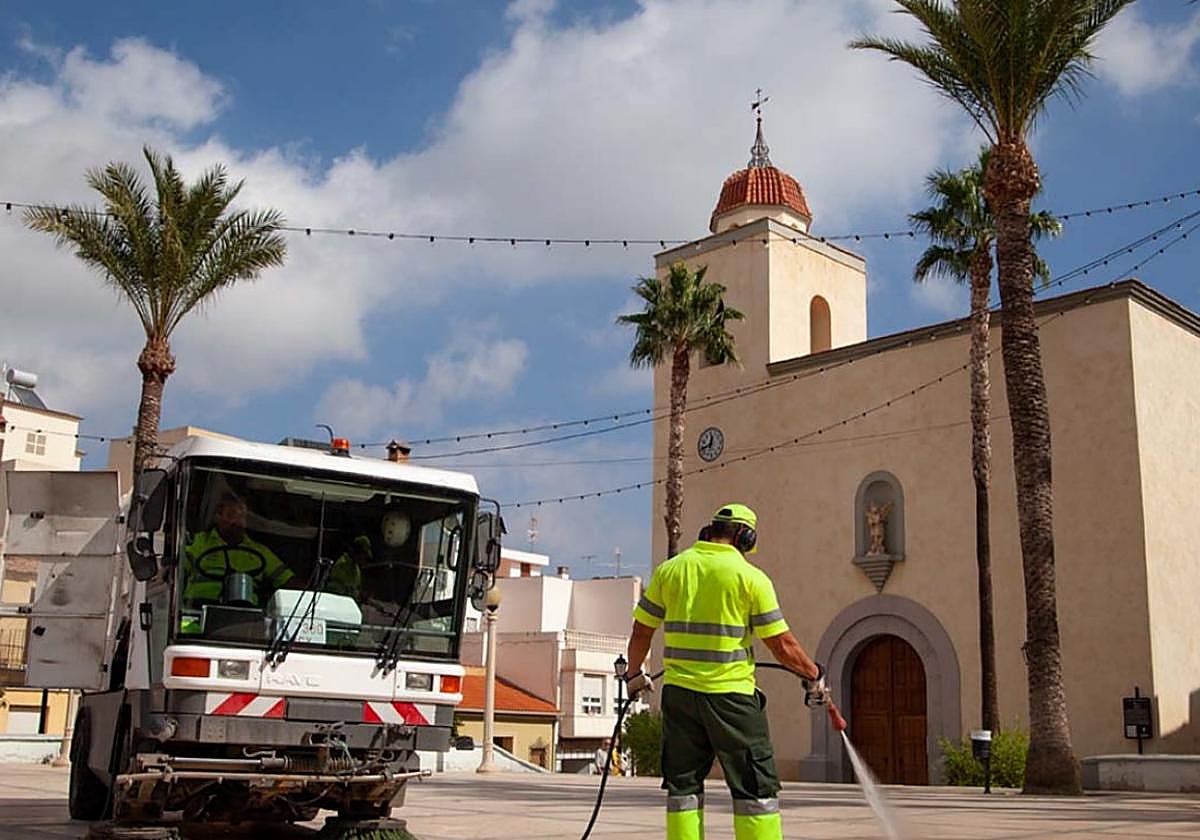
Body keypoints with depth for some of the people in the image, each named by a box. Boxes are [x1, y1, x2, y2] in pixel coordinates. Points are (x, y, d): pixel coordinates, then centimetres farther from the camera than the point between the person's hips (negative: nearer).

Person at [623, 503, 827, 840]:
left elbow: (642, 630, 10)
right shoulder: (750, 577, -4)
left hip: (679, 691, 4)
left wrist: (634, 675, 25)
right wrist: (814, 676, 11)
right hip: (731, 693, -3)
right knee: (755, 787, 4)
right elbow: (782, 645, -4)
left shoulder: (670, 569, 7)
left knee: (683, 783, 12)